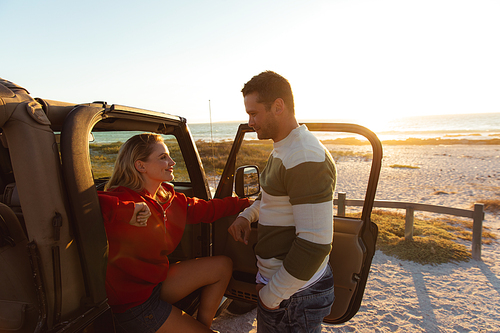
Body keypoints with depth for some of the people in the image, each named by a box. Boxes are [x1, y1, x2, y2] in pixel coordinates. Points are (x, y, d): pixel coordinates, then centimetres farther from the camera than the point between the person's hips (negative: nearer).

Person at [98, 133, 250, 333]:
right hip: (133, 303, -8)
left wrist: (248, 203, 10)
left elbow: (207, 209, 8)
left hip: (157, 281, 8)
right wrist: (128, 210, -39)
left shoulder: (169, 199, -1)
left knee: (223, 266, 7)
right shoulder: (123, 198, -24)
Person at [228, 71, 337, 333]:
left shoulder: (306, 159, -26)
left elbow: (315, 244, -28)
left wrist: (271, 296, -18)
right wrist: (247, 215, 4)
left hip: (293, 295, -9)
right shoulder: (282, 150, 7)